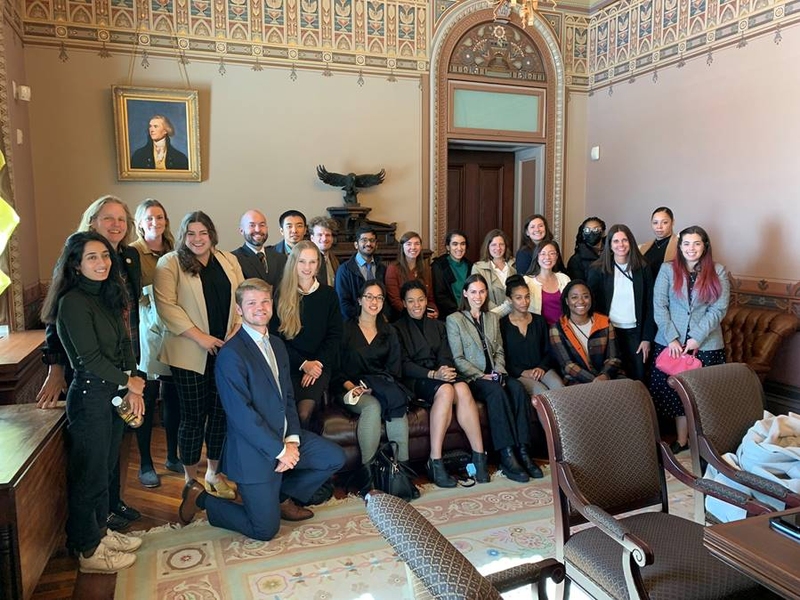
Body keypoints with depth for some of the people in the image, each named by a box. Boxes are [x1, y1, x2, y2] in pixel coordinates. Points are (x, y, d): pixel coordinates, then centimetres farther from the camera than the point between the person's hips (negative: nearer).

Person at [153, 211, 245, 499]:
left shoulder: (229, 261, 11)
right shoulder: (170, 263, -2)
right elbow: (166, 305, -12)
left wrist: (237, 331, -6)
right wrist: (199, 336, -16)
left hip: (227, 350, 4)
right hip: (190, 353, -4)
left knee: (221, 411, 11)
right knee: (193, 416, 5)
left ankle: (214, 472, 29)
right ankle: (191, 479, 22)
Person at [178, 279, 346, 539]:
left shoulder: (276, 344, 9)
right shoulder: (231, 354, -19)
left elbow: (288, 397, 10)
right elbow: (241, 414, -23)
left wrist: (292, 440, -5)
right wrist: (280, 450, -19)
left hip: (284, 438, 8)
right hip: (255, 450, -8)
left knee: (335, 458, 3)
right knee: (265, 529, -1)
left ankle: (282, 496, 21)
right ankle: (201, 497, 18)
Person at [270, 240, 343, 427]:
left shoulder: (328, 294, 6)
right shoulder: (280, 296, 4)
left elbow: (335, 335, 5)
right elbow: (276, 336, 1)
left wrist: (318, 363, -8)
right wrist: (303, 364, -9)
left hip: (319, 365, 0)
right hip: (290, 365, 0)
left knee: (304, 412, -23)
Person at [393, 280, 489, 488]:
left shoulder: (437, 325, 23)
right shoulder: (398, 328, 7)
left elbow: (446, 356, 12)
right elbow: (404, 364, -5)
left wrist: (446, 370, -12)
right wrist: (432, 374, -19)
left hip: (440, 375, 4)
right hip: (414, 381, -4)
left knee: (462, 388, -31)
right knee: (445, 390, -36)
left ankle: (479, 456, -31)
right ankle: (435, 463, -34)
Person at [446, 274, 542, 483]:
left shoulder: (493, 318, 20)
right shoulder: (454, 319, 3)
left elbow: (499, 351, 17)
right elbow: (458, 359, -3)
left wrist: (499, 372, -2)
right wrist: (481, 375, -13)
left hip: (493, 375, 5)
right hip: (471, 379, -4)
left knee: (517, 388, -27)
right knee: (497, 392, -34)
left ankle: (523, 451, -30)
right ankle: (507, 456, -34)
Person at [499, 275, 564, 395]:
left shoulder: (539, 320, 14)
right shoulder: (502, 324, 0)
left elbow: (548, 351, 14)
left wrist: (542, 368, -5)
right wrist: (523, 372, -14)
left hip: (541, 369, 4)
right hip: (517, 374, -3)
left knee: (560, 388, -27)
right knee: (542, 392, -30)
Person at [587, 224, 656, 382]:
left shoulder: (643, 268, 3)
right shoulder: (598, 270, -3)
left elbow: (649, 305, 3)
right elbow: (591, 303, -2)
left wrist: (647, 338, -1)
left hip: (635, 332, 1)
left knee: (638, 378, 3)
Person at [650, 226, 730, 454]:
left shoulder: (718, 272, 2)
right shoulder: (667, 269, 2)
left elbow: (719, 309, -4)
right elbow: (659, 306, -4)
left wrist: (697, 338, -12)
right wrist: (672, 338, -11)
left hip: (706, 344, 0)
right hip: (670, 342, 0)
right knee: (676, 391, 5)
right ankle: (681, 440, 16)